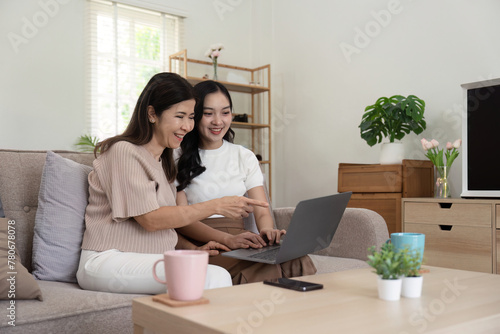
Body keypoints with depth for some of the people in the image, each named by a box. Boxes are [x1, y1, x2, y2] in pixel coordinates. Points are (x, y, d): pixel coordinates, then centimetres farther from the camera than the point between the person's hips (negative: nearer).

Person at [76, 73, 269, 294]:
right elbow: (150, 220, -16)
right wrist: (217, 206, -18)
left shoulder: (162, 160, 18)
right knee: (214, 278, -28)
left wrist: (192, 248, 0)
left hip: (152, 258, 8)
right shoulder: (124, 151, -9)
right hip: (109, 260, -8)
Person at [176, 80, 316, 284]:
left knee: (298, 262, -30)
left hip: (239, 241, 5)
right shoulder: (178, 158, 4)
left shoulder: (245, 157, 17)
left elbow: (262, 211, 9)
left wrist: (267, 231, -17)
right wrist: (228, 239, -24)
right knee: (272, 272, -35)